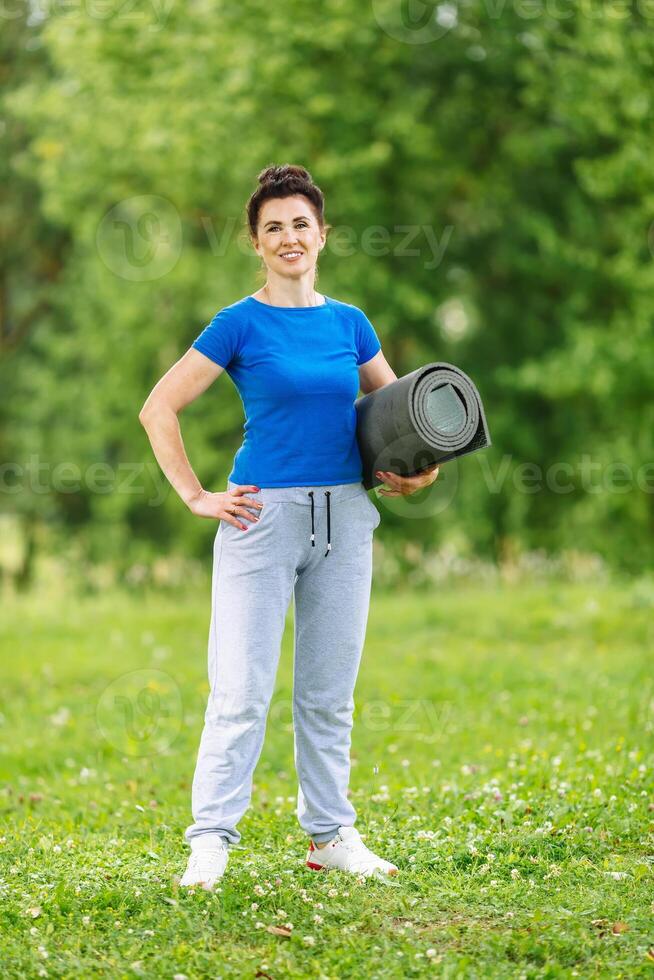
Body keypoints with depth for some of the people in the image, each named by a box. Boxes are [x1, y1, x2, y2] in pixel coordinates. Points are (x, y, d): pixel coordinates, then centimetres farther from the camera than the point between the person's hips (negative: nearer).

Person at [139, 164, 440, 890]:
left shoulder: (349, 323, 9)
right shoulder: (240, 324, -4)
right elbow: (158, 409, -5)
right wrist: (196, 498, -9)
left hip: (343, 520, 4)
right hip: (263, 515, -4)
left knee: (329, 692, 11)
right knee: (241, 691, -7)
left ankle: (331, 835, 20)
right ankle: (210, 842, -2)